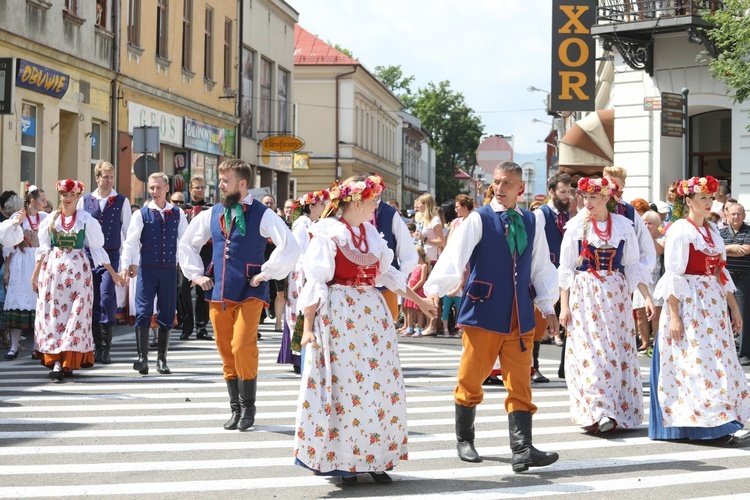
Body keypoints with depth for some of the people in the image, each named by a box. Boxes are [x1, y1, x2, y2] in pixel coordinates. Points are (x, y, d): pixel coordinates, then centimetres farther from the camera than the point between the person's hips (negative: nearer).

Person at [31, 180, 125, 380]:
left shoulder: (86, 220, 1)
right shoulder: (50, 220, 7)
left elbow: (97, 249, 4)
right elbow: (43, 250, 11)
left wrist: (113, 273, 3)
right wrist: (35, 274, 8)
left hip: (77, 270, -2)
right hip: (52, 269, 2)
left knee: (75, 313, -6)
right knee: (52, 313, -1)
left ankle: (64, 363, -6)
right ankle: (59, 361, 5)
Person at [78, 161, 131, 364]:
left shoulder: (121, 202, 4)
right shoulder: (85, 201, 8)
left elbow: (127, 231, 6)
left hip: (111, 255, -2)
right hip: (88, 254, 2)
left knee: (107, 297, -15)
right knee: (93, 301, 5)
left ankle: (105, 348, -9)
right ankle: (98, 346, 15)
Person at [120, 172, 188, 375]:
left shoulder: (177, 214, 7)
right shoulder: (142, 214, -1)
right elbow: (131, 242, -6)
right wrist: (125, 265, -18)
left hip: (169, 269, 2)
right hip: (147, 269, -2)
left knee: (167, 316, 5)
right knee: (143, 313, -8)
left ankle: (162, 360, 14)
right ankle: (142, 358, -5)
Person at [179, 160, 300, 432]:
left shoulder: (262, 214, -6)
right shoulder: (212, 214, 11)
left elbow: (290, 247, -16)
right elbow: (187, 244, 25)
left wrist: (265, 273, -13)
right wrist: (196, 274, 15)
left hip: (249, 294, -5)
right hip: (219, 293, 6)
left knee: (243, 348, -15)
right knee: (226, 352, 7)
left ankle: (248, 407, 0)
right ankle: (235, 408, 17)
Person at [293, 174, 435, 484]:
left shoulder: (370, 233, 12)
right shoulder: (328, 234, -8)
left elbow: (386, 272, 23)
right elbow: (314, 283, -9)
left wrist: (418, 299, 25)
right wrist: (307, 327, -12)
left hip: (372, 314, 7)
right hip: (337, 317, -7)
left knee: (381, 385, 5)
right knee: (342, 386, -2)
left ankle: (374, 458, 13)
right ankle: (343, 461, 7)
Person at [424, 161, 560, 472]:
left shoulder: (530, 222, 10)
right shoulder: (479, 219, -4)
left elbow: (541, 266, 15)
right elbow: (454, 255, -16)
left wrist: (548, 306, 11)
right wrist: (434, 289, -29)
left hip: (520, 316, 3)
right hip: (483, 312, -3)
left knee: (520, 384, -3)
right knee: (470, 380, 6)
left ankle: (522, 450, -6)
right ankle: (464, 440, 24)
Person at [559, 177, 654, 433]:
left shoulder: (623, 225, 3)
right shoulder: (576, 225, 0)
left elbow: (633, 266, 8)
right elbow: (566, 268, 2)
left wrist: (647, 297, 0)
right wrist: (564, 306, -2)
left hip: (615, 295, 2)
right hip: (584, 294, -2)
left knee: (617, 352, 1)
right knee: (589, 352, -6)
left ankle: (613, 412, 9)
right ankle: (594, 412, -4)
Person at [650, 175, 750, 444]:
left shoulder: (712, 231, 15)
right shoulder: (679, 230, -7)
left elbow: (721, 273, 18)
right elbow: (673, 276, -12)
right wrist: (673, 315, -18)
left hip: (714, 304, 8)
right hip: (689, 303, -8)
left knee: (719, 363, 6)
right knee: (697, 364, -8)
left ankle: (724, 424, 9)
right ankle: (720, 424, -11)